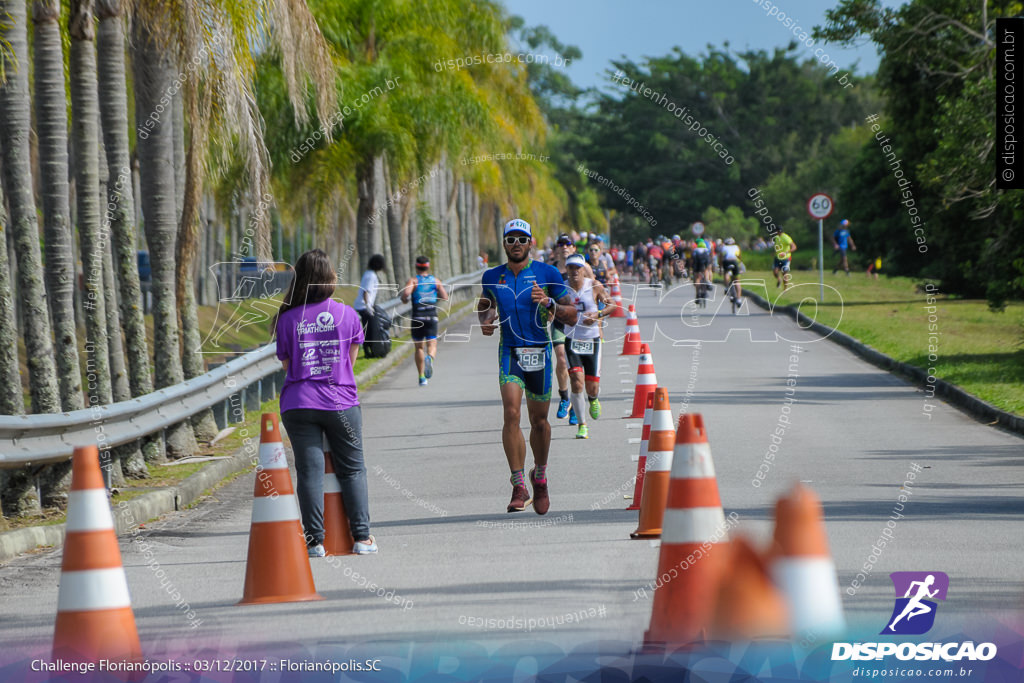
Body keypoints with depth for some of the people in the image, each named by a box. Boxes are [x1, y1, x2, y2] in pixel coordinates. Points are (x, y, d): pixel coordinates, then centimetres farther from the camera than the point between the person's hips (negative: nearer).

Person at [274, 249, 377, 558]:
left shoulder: (287, 319, -2)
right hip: (341, 402, 0)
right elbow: (351, 361, 8)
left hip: (298, 404, 0)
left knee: (310, 471, 1)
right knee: (352, 469, 9)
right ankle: (362, 537, 6)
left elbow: (287, 365, 5)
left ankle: (315, 540, -2)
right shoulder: (347, 314, 0)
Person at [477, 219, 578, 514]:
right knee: (511, 414, -19)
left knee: (539, 420, 10)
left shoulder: (547, 274, -3)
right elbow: (484, 303, 26)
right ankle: (519, 487, -19)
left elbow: (572, 317, -3)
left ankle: (540, 477, 35)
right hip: (509, 351, 0)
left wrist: (548, 303, -21)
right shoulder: (492, 277, 4)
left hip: (539, 351, 0)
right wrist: (485, 321, 3)